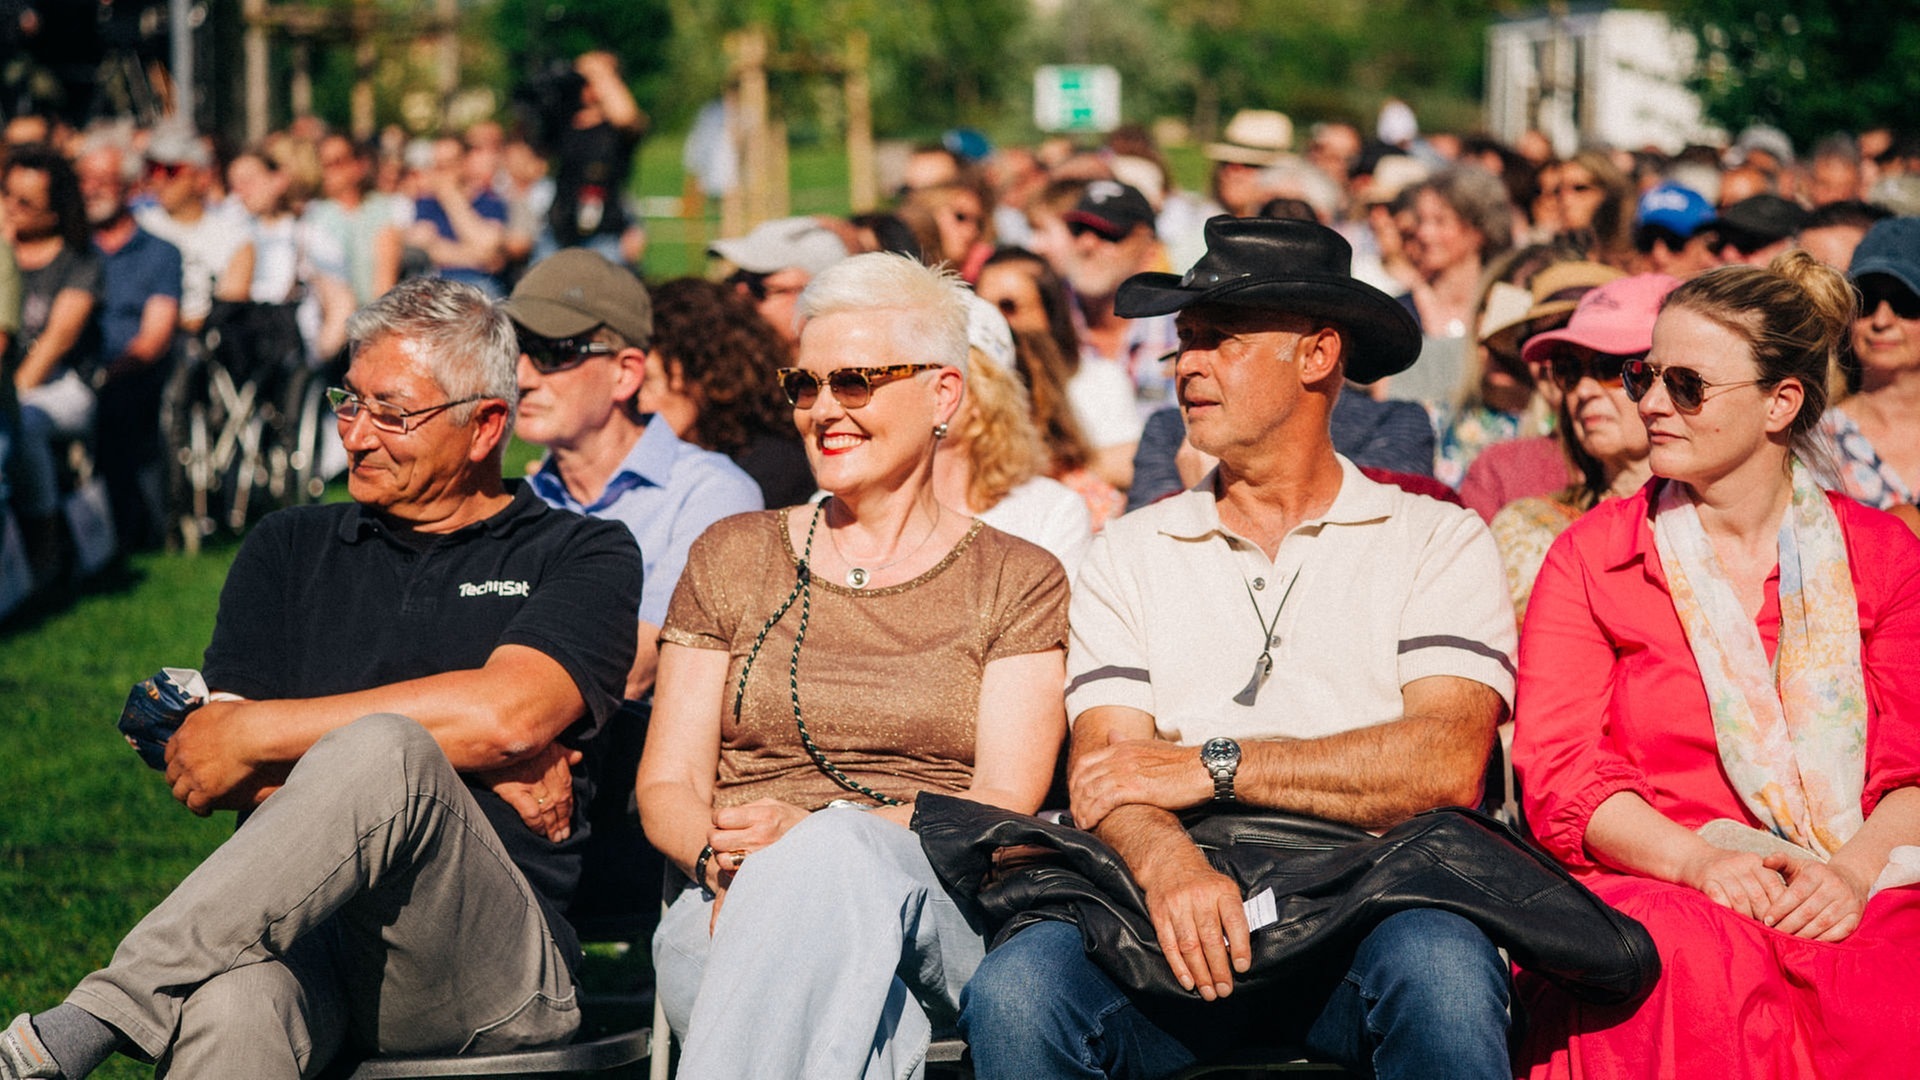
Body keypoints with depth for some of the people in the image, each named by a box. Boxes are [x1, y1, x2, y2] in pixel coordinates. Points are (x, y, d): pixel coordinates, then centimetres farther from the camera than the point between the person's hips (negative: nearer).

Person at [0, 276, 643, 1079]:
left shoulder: (584, 556, 12)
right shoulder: (289, 550, 22)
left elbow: (505, 714, -10)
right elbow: (218, 773, 9)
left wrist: (257, 731, -5)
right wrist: (468, 760, -2)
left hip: (495, 968, -1)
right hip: (304, 935, 2)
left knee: (380, 751, -36)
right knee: (231, 1011, -40)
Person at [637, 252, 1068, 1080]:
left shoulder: (1019, 582, 14)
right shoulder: (732, 558, 20)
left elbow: (1005, 805, 1)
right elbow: (667, 785, 14)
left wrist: (817, 836, -17)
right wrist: (721, 858, -12)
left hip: (938, 927, -1)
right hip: (732, 919, 1)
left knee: (837, 858, -39)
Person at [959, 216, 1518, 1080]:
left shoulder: (1437, 543, 12)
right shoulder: (1131, 555, 19)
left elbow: (1446, 764, -5)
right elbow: (1106, 770, 5)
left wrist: (1211, 766, -6)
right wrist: (1169, 863, -19)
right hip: (1174, 915, 2)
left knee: (1438, 969, -37)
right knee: (1015, 989, -29)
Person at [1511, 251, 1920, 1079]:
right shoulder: (1590, 558, 12)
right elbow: (1558, 774, 1)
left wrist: (1853, 870, -16)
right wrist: (1696, 862, -17)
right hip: (1651, 888, -1)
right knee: (1698, 968, -38)